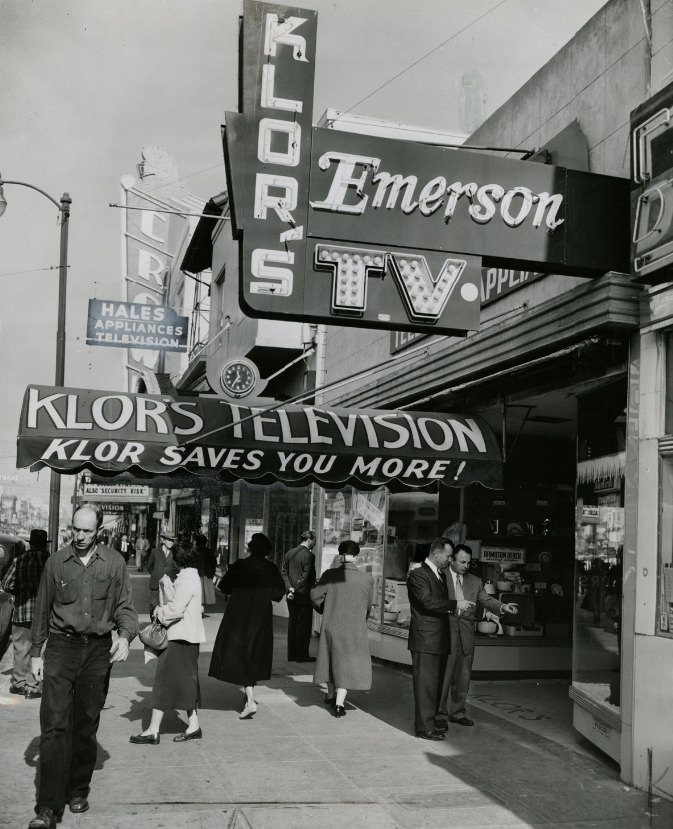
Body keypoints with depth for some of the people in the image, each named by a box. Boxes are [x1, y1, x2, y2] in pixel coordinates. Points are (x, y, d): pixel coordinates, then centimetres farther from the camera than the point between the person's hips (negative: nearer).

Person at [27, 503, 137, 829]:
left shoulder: (114, 563, 2)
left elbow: (124, 606, 5)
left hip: (98, 650, 1)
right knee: (54, 724, -9)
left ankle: (78, 791, 26)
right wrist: (36, 653, 9)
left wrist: (125, 636, -14)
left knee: (86, 726, 9)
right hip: (61, 647, -1)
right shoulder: (56, 561, 2)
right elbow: (42, 609, 9)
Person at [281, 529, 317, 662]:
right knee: (304, 624, 1)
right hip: (304, 594, -7)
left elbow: (283, 572, 6)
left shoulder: (289, 553, 9)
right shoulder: (308, 555, -15)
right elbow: (306, 576, -18)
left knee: (292, 623, 12)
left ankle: (292, 654, 16)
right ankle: (302, 655, 4)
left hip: (292, 594, 7)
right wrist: (295, 591, -11)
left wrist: (289, 588, -2)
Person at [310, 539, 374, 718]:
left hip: (331, 625, 2)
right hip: (355, 628, -2)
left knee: (333, 659, 22)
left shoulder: (330, 575, -11)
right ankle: (339, 703, 1)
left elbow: (315, 596, -7)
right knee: (348, 664, 9)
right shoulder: (366, 579, -12)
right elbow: (368, 605, 0)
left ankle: (331, 695, 39)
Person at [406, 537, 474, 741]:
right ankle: (424, 727, 0)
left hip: (440, 639, 9)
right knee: (425, 683, -5)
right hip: (425, 640, -9)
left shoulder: (440, 575, 20)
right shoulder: (418, 574, -11)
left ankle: (429, 722, 22)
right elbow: (427, 601, -22)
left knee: (436, 683, 13)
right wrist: (455, 604, -22)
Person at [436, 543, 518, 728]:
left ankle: (457, 712, 26)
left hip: (466, 636, 5)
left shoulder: (474, 581, 14)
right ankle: (440, 714, 9)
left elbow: (486, 599, 6)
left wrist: (503, 607, -12)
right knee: (444, 675, -3)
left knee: (463, 676, 12)